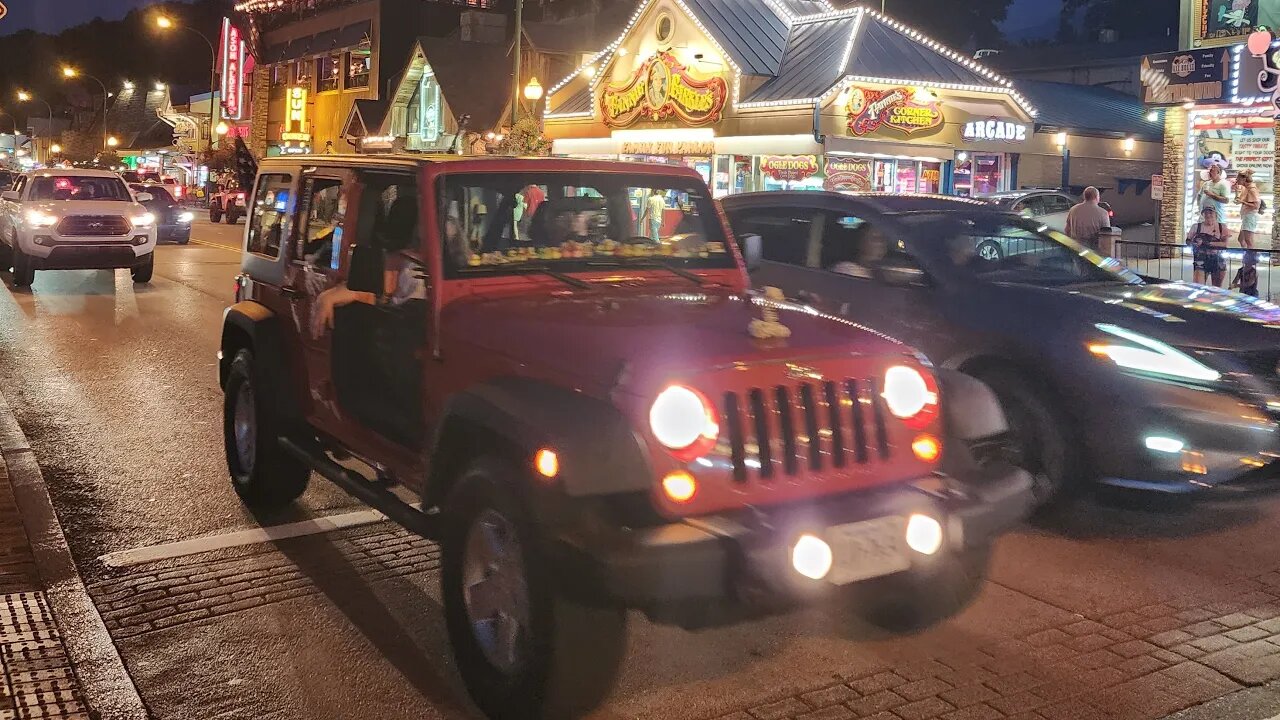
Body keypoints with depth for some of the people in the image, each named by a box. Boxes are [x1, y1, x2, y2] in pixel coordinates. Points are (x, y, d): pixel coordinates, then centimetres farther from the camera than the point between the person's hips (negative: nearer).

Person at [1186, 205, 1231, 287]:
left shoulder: (1222, 227, 5)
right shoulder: (1196, 227, 5)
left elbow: (1225, 244, -6)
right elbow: (1188, 241, 7)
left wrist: (1209, 243, -19)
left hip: (1218, 261, 2)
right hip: (1201, 260, -1)